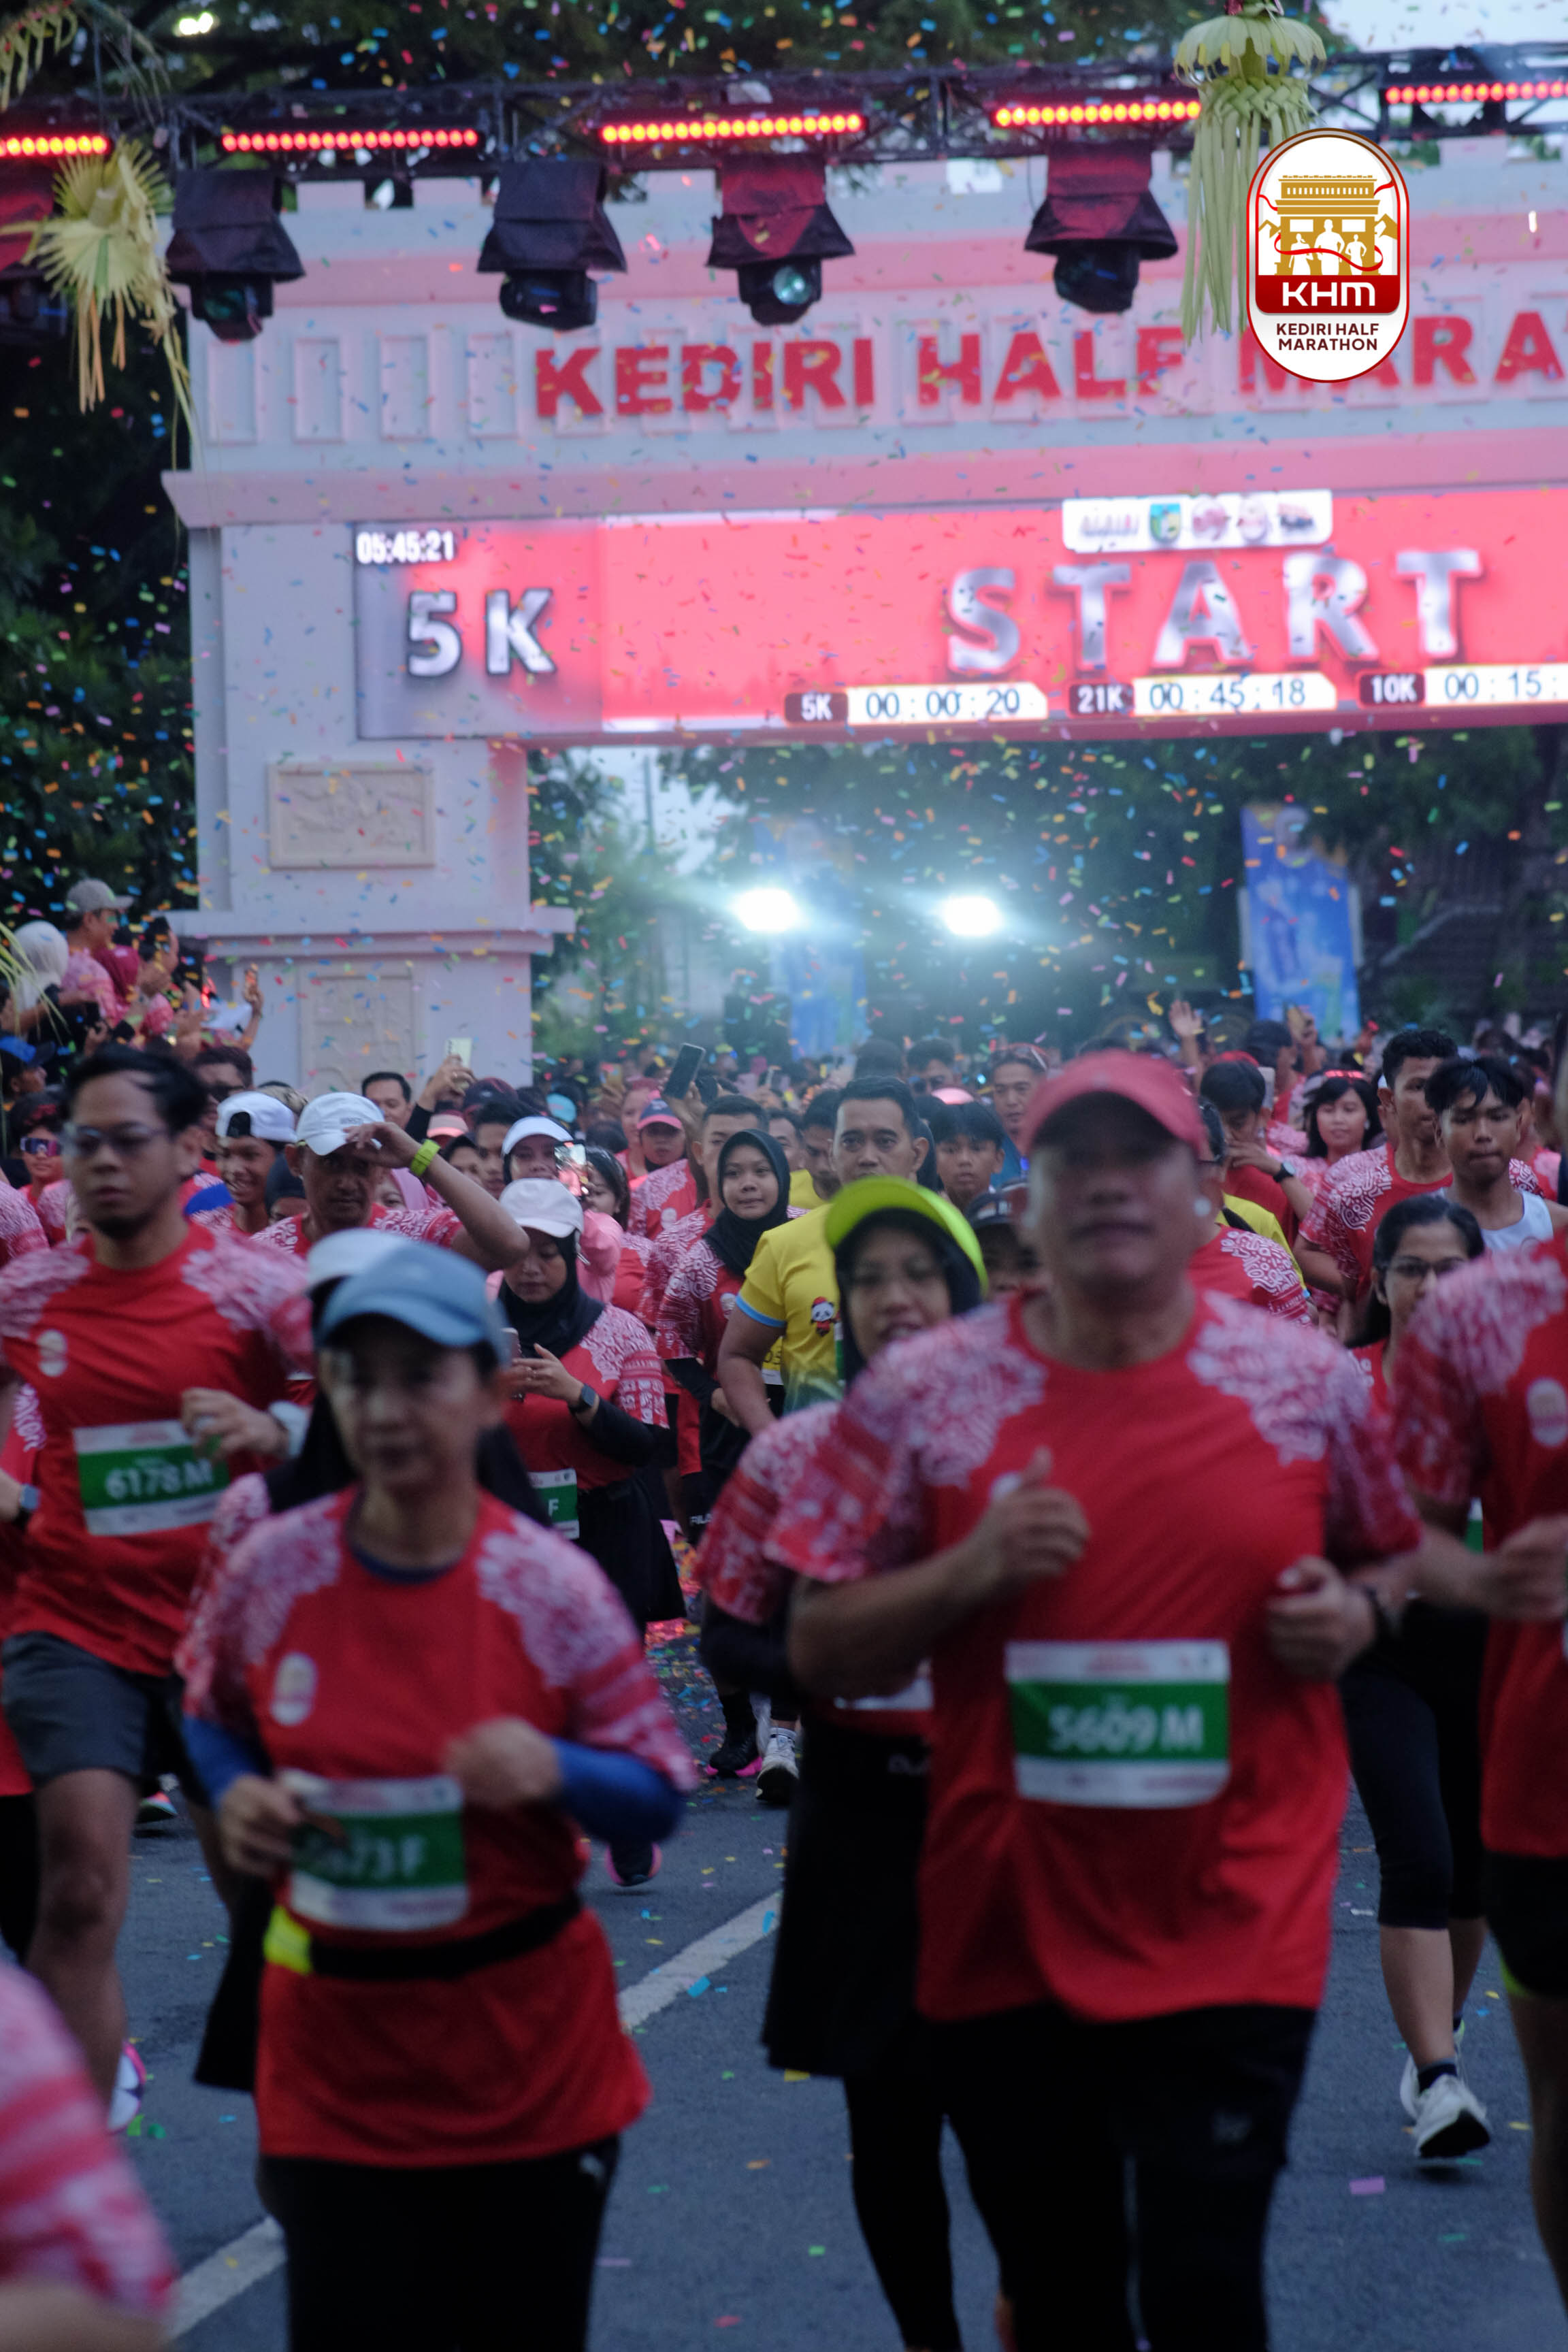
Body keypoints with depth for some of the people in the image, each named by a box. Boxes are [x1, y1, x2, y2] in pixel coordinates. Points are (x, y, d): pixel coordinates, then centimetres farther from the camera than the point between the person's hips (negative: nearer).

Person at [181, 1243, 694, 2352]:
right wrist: (237, 1798, -8)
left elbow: (661, 1795, -4)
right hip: (335, 2065, 1)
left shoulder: (551, 1586, -10)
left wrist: (554, 1771, -24)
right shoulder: (269, 1571, -6)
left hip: (528, 2054, 0)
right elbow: (215, 1719, 14)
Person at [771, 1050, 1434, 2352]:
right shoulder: (921, 1395, -3)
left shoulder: (1313, 1384, -1)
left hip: (1232, 1937, -1)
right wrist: (966, 1573, -17)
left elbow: (1396, 1560, 15)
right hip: (1007, 1937, 1)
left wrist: (1354, 1613, -8)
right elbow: (819, 1648, 0)